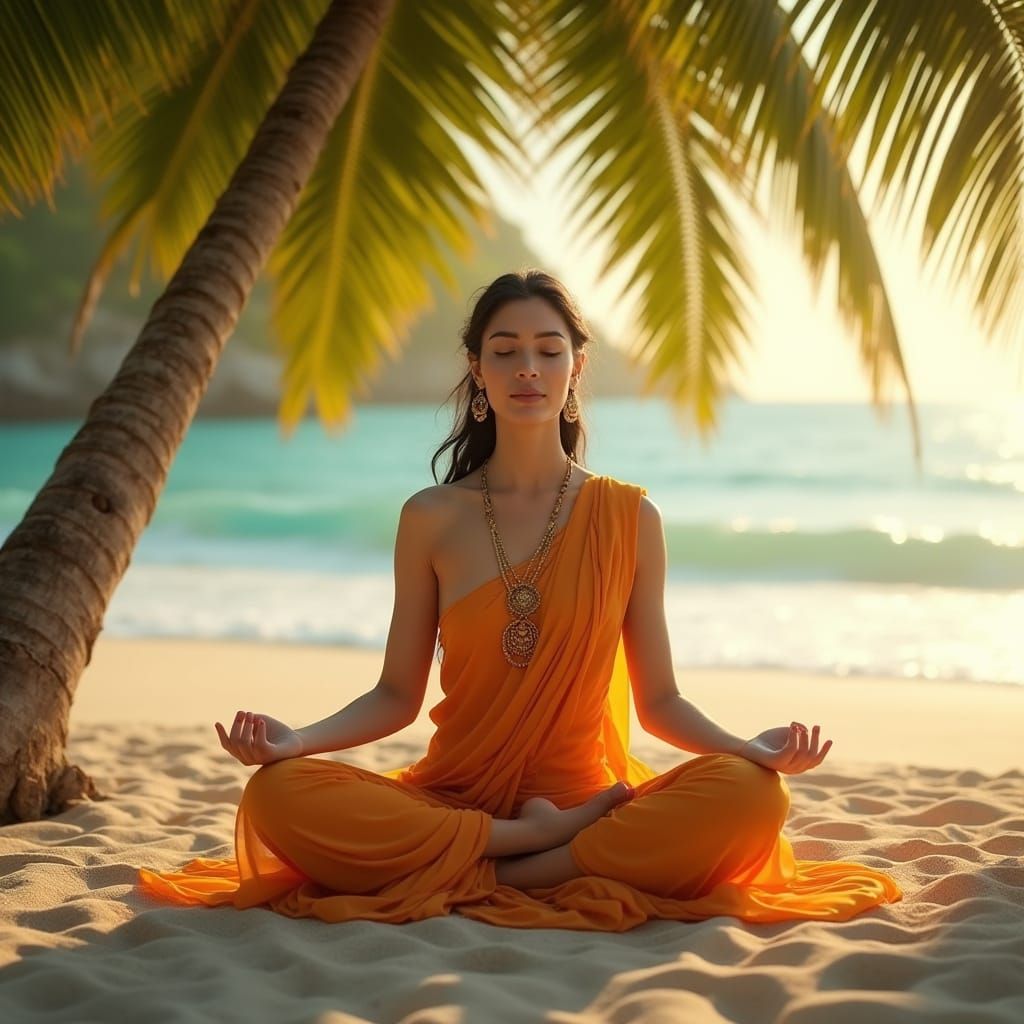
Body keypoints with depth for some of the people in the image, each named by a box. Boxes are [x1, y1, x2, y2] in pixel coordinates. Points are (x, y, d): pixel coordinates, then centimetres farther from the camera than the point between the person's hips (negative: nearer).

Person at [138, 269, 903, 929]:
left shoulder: (629, 517, 3)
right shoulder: (431, 519, 4)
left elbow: (659, 701, 5)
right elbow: (398, 695, 6)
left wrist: (750, 745, -14)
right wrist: (296, 738, -13)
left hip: (588, 793, 0)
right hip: (453, 795, 0)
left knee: (752, 796, -29)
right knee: (279, 798, -27)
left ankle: (485, 878, -21)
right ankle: (548, 840, -16)